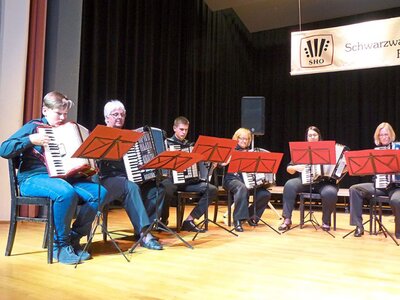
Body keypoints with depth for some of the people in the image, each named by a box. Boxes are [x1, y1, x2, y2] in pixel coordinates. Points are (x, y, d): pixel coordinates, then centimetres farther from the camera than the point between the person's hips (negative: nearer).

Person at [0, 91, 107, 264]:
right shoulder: (33, 126, 2)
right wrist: (31, 139, -17)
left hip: (62, 177, 6)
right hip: (33, 178, -6)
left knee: (99, 192, -19)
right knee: (66, 192, -39)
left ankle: (73, 238, -7)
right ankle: (60, 245, -18)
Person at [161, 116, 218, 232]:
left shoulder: (190, 145, 18)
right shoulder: (167, 143, 6)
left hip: (188, 180, 5)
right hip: (172, 180, -5)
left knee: (212, 189, -17)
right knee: (166, 190, -41)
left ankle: (189, 220, -12)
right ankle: (163, 220, -11)